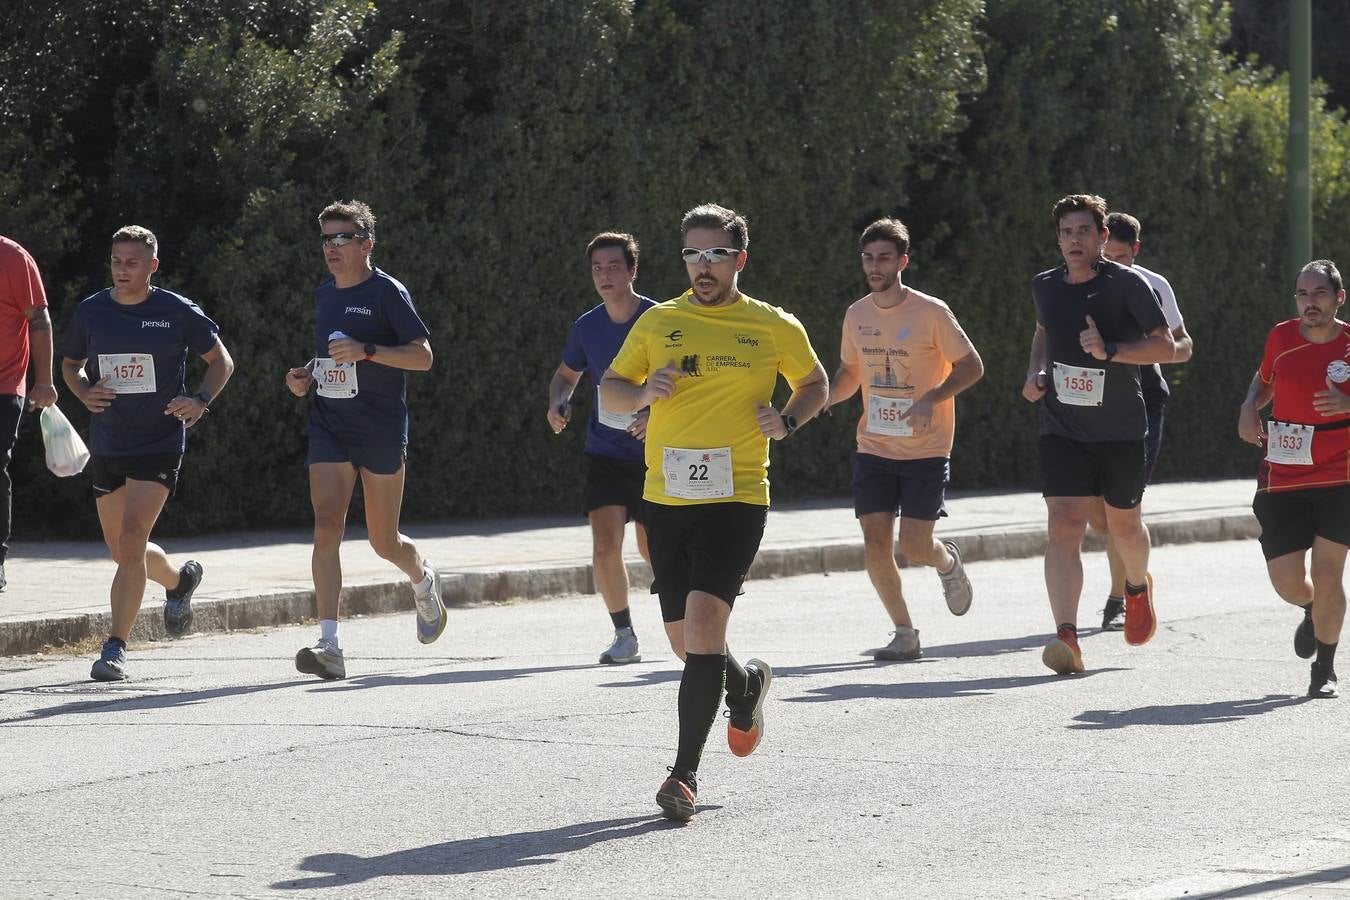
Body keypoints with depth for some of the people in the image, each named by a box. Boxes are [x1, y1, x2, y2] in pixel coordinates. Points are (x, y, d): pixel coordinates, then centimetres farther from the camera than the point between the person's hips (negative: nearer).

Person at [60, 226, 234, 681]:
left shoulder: (178, 313, -6)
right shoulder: (90, 312, 3)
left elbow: (221, 360, 5)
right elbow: (69, 364, 18)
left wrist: (201, 400, -13)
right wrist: (85, 393, -4)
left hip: (160, 444, -5)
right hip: (107, 446, 5)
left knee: (132, 538, -18)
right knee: (122, 551, 14)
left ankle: (115, 648, -15)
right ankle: (179, 580, 47)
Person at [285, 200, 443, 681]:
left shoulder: (387, 292, -7)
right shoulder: (323, 294, 14)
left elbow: (423, 355, -11)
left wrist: (366, 351, -22)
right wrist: (307, 374, 9)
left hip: (381, 430, -5)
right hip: (328, 428, 5)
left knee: (384, 542, 5)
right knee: (327, 526, -13)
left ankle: (424, 580, 42)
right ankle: (329, 646, -19)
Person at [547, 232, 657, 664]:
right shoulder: (587, 327, 1)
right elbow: (567, 374, 19)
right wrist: (558, 402, -2)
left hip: (652, 454, -2)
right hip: (604, 454, 2)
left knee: (652, 550, 6)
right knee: (605, 545, -13)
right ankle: (624, 635, 3)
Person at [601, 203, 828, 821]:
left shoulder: (775, 328, 3)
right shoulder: (658, 323, 8)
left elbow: (816, 384, 18)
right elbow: (609, 390, 14)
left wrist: (787, 421, -2)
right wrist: (643, 392, -8)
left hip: (736, 498, -4)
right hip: (666, 498, 4)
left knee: (703, 617, -21)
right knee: (684, 640, 11)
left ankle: (684, 772, -18)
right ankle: (746, 683, 47)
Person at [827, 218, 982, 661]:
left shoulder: (931, 312, -10)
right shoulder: (856, 315, 5)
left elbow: (971, 366, -6)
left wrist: (931, 399, -22)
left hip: (926, 449, -4)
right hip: (873, 448, 4)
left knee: (915, 546, -8)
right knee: (875, 545, -5)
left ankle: (948, 562, 29)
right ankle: (905, 633, 11)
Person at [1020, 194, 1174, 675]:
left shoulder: (1127, 284, -10)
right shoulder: (1045, 286, 4)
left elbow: (1165, 347, -11)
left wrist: (1109, 351, -24)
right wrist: (1036, 372, 8)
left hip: (1121, 431, -2)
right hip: (1062, 430, 2)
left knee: (1123, 525, 14)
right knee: (1064, 526, -15)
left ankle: (1138, 587, 49)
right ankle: (1067, 639, -23)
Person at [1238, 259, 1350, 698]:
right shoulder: (1282, 337, 2)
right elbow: (1264, 379, 21)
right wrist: (1249, 408, 2)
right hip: (1282, 479, 2)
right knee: (1287, 583, 0)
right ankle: (1313, 613, 37)